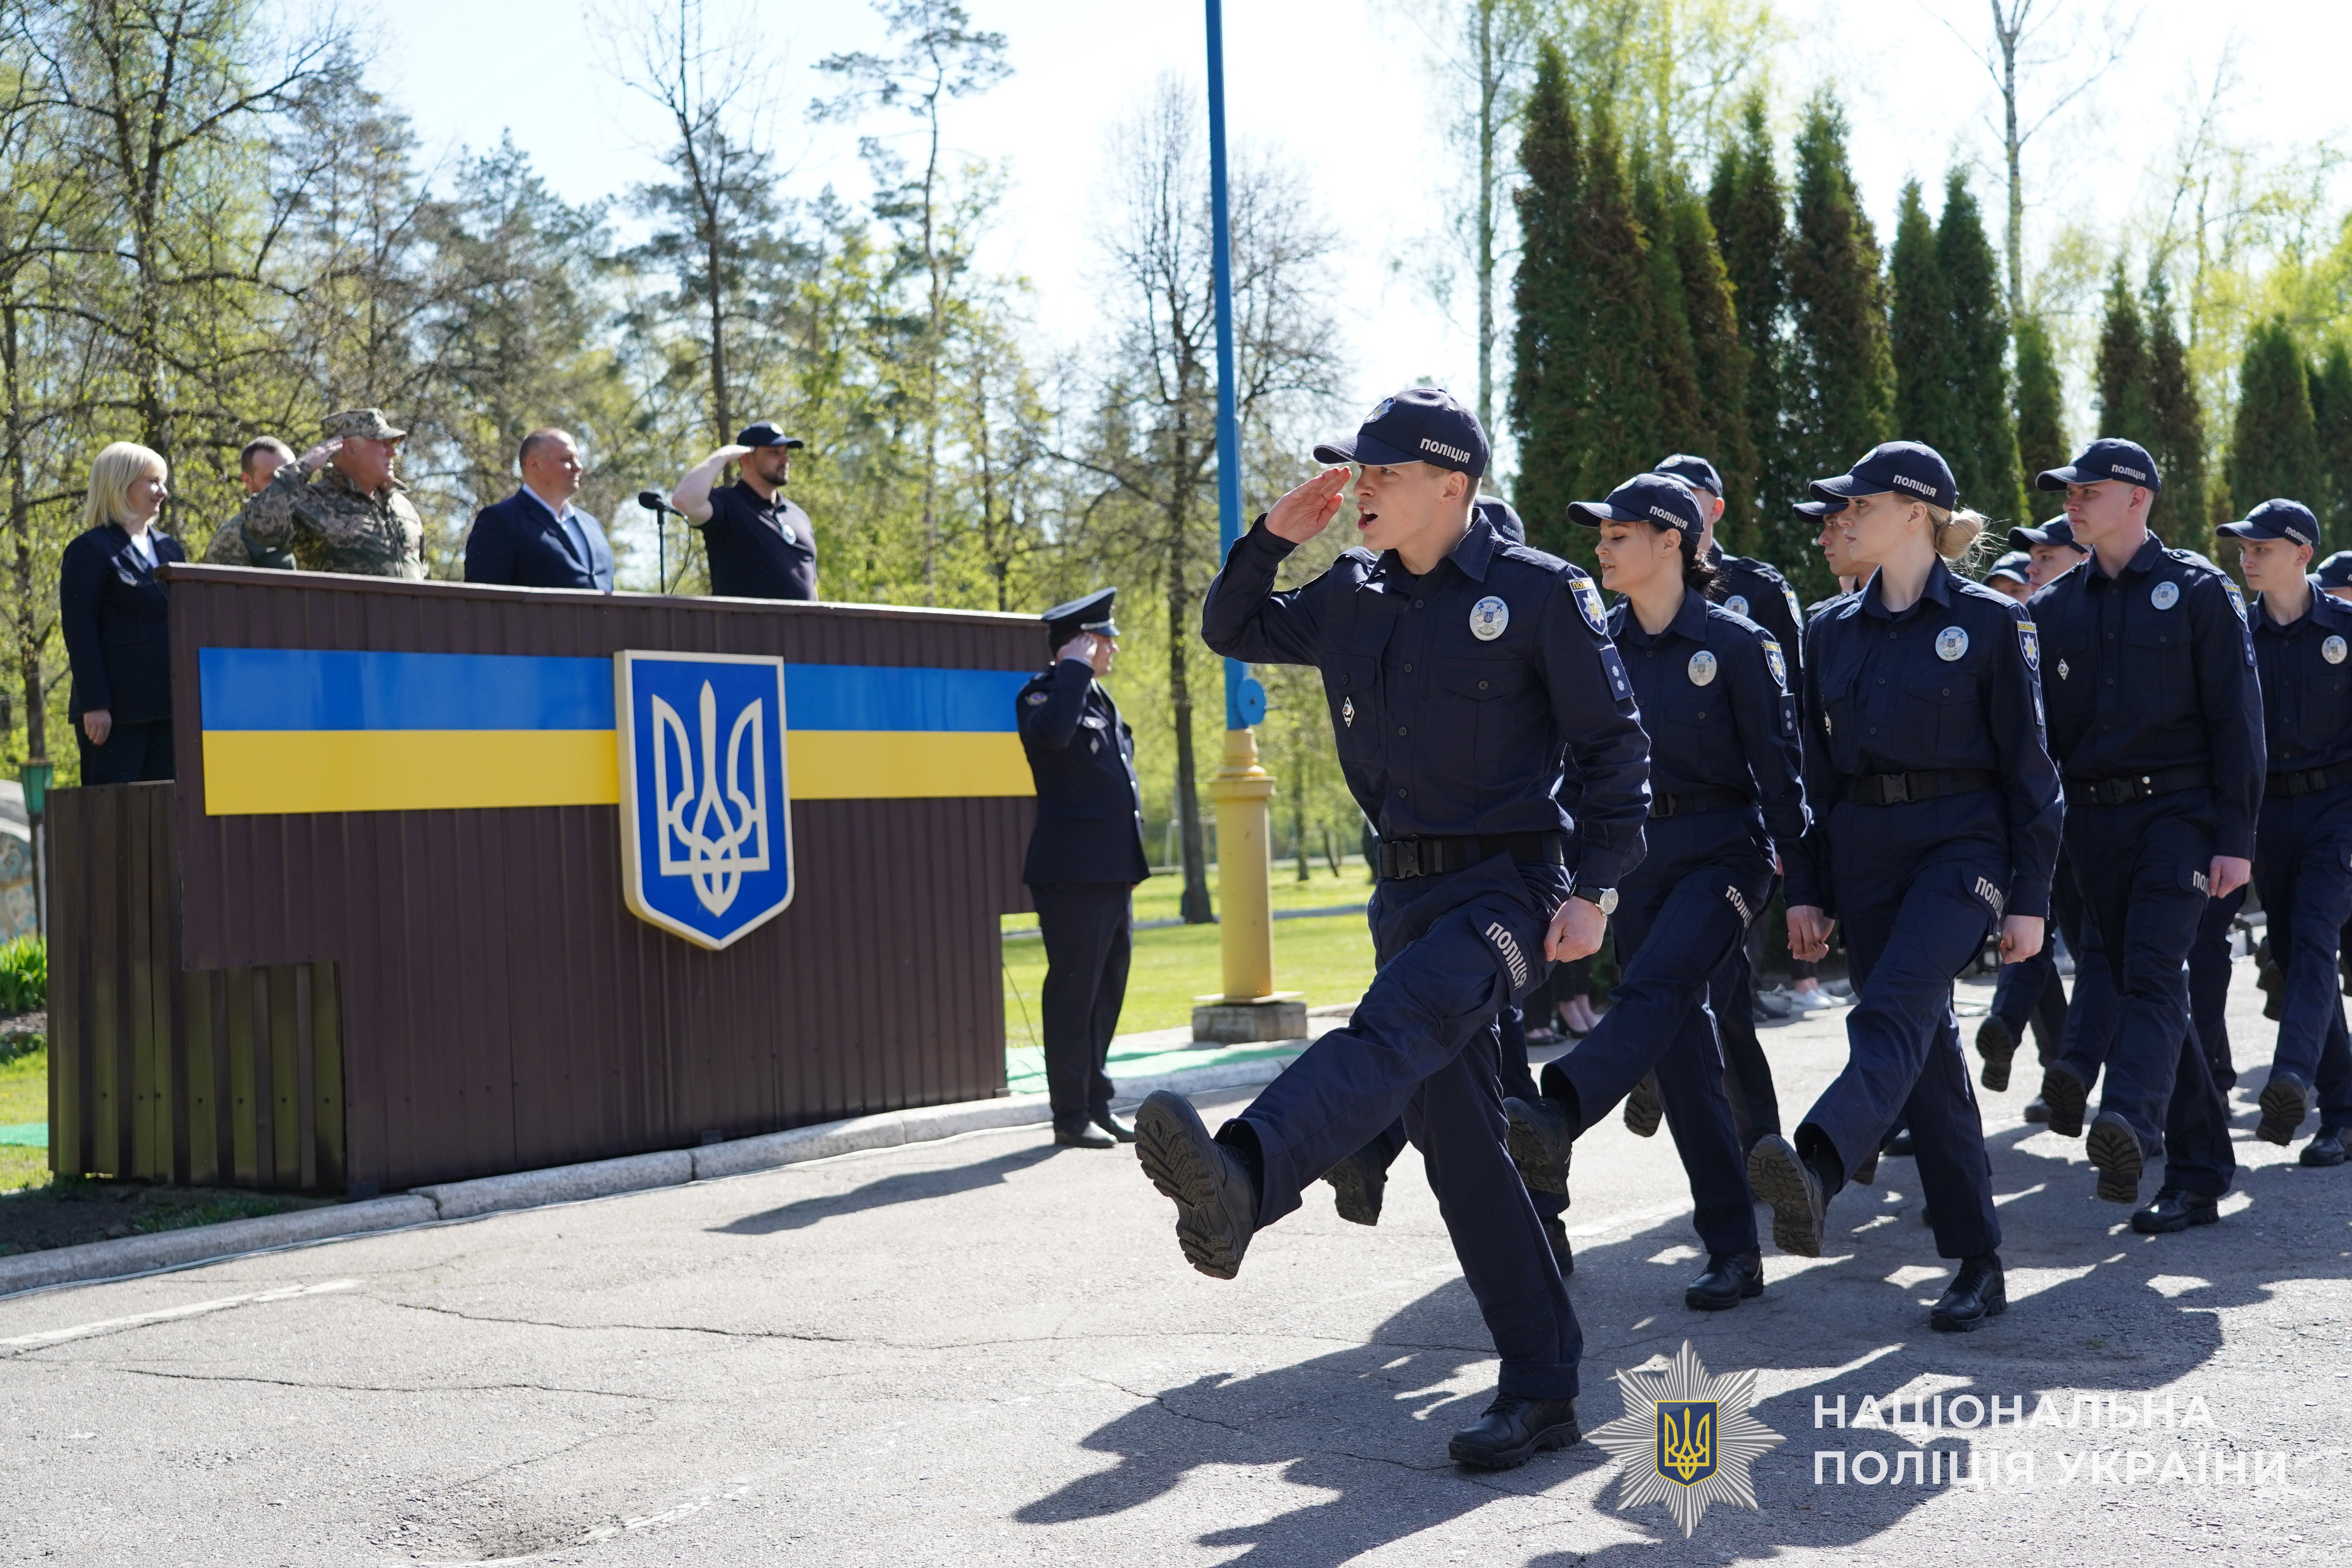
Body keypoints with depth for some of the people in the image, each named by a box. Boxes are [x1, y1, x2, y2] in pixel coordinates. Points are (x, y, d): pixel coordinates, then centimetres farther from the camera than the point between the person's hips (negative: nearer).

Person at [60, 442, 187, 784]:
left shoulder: (170, 548, 18)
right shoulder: (90, 550, -3)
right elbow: (80, 631, -9)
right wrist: (94, 705, -16)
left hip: (167, 705, 7)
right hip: (116, 710, -7)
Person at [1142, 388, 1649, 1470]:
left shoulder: (1541, 592, -6)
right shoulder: (1352, 598, 11)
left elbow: (1614, 743, -3)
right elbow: (1234, 633, 24)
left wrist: (1596, 888, -12)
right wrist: (1273, 538, 6)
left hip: (1509, 887, -7)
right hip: (1407, 891, 7)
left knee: (1394, 1025, -35)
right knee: (1459, 1146, 4)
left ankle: (1241, 1178, -62)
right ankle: (1542, 1390, 11)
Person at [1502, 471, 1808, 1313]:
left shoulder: (1737, 644, -6)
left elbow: (1778, 767, -5)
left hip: (1723, 852, -5)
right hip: (1635, 856, 5)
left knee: (1652, 991, -30)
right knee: (1684, 1053, 3)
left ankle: (1556, 1117, -55)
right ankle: (1733, 1251, 9)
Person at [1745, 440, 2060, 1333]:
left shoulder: (1990, 622, -2)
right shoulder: (1833, 629, 12)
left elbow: (2028, 765, -2)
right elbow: (1817, 767, 14)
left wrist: (2030, 898, -6)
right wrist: (1806, 889, 8)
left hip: (1960, 843, -5)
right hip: (1863, 851, 5)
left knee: (1894, 1010, -26)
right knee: (1927, 1047, 5)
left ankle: (1816, 1171, -49)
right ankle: (1978, 1266, 10)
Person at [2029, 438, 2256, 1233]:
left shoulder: (2198, 591, -1)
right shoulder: (2053, 607, 11)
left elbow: (2236, 718, -3)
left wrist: (2236, 838, -10)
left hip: (2179, 811, -5)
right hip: (2093, 817, 5)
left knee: (2151, 968, -20)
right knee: (2132, 979, 6)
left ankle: (2130, 1123, -37)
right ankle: (2202, 1172, 15)